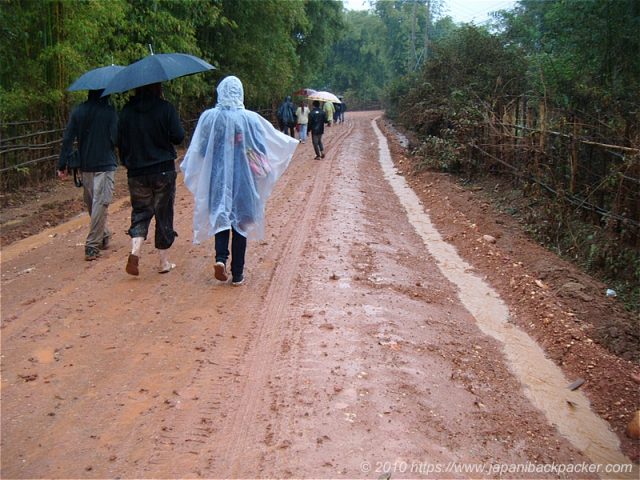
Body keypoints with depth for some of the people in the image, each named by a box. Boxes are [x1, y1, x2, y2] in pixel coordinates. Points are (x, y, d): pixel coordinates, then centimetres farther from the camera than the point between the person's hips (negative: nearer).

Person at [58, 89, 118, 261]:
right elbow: (116, 139, -11)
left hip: (85, 167, 5)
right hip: (105, 165, -5)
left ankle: (104, 236, 31)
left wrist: (62, 165, 5)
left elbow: (68, 139, 2)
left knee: (92, 203, 18)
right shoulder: (110, 111, -9)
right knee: (100, 204, -3)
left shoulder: (78, 111, 4)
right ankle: (92, 246, -7)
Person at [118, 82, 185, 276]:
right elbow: (178, 137, -11)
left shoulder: (127, 111, 2)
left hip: (136, 173, 2)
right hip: (164, 171, -2)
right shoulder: (166, 108, -8)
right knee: (164, 215, 8)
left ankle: (135, 252, -10)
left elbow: (120, 141, 5)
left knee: (140, 213, 13)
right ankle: (164, 262, 15)